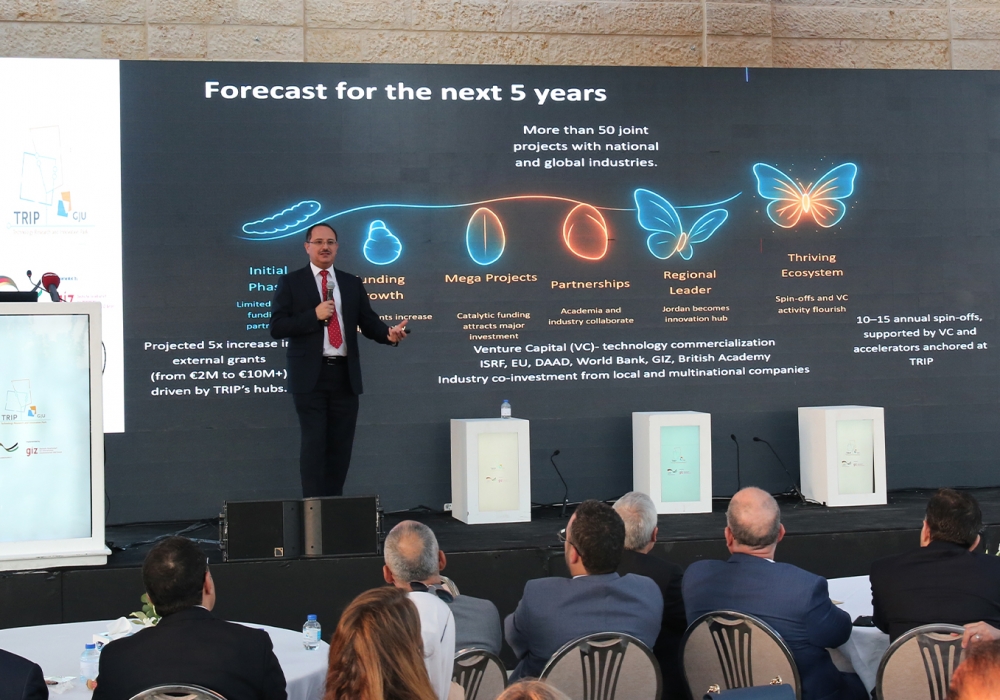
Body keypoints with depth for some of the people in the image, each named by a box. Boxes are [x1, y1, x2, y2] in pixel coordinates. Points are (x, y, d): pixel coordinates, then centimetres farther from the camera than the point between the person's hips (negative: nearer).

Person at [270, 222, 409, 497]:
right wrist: (314, 315, -15)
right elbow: (277, 327, -5)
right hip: (311, 375, -4)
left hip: (345, 375, 4)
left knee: (341, 444, 7)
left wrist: (389, 333, -16)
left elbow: (368, 322, 6)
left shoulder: (353, 284, 13)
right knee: (314, 443, -5)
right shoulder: (291, 282, 3)